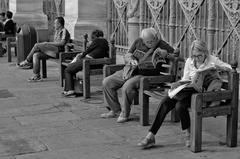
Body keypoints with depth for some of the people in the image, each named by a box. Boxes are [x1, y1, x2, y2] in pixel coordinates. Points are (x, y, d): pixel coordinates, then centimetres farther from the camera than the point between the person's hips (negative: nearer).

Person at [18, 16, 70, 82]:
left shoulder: (64, 31, -4)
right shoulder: (57, 31, 25)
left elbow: (62, 43, -17)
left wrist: (49, 43, -12)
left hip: (59, 49, -10)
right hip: (53, 50, 10)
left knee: (37, 45, -19)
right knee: (35, 55, -11)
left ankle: (27, 61, -2)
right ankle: (36, 76, -13)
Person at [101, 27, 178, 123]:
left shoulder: (161, 45, -5)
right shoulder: (138, 42, 9)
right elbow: (127, 56, 13)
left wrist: (165, 54, -26)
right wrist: (131, 60, -10)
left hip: (146, 75, -6)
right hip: (130, 71, 7)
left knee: (127, 86, -34)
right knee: (106, 82, -3)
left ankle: (125, 114, -14)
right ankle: (115, 110, 9)